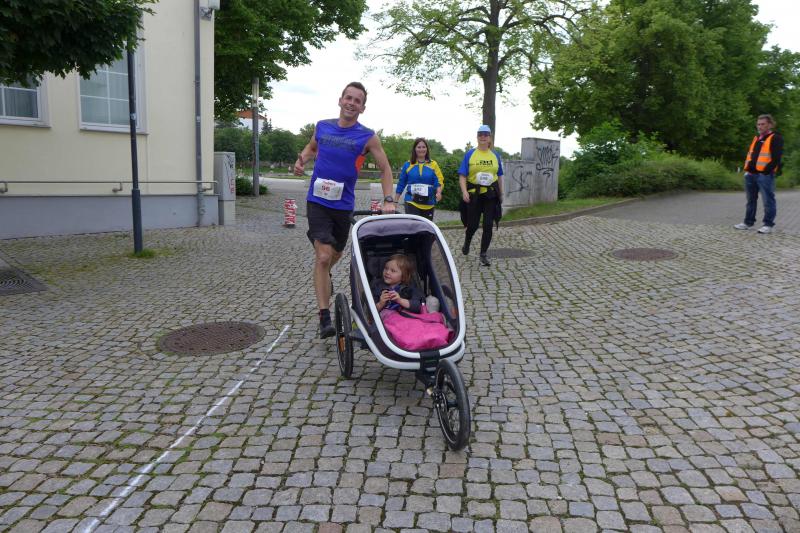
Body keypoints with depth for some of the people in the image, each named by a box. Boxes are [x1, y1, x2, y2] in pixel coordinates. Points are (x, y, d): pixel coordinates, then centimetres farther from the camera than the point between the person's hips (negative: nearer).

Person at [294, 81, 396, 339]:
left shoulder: (367, 137, -4)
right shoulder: (322, 127, 2)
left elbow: (385, 168, 1)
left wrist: (388, 200, -11)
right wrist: (301, 160, 0)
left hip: (343, 205, 1)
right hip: (317, 202, -1)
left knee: (336, 253, 20)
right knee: (323, 257, -15)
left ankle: (323, 276, 57)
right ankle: (324, 318, -10)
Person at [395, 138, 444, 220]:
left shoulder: (433, 164, 4)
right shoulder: (407, 164, 3)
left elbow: (439, 181, -2)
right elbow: (401, 184, 7)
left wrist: (438, 192, -23)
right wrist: (395, 202, 7)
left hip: (428, 203, 2)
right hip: (412, 202, -2)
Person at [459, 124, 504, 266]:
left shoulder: (495, 155, 8)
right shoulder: (470, 154, -1)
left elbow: (499, 176, 15)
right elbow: (462, 176, -5)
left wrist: (501, 194, 14)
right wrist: (464, 191, -19)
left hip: (491, 194, 2)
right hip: (474, 194, -2)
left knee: (488, 225, 0)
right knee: (472, 224, 4)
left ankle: (483, 254, 11)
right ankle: (467, 243, 36)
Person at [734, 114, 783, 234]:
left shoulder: (776, 138, -4)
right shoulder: (756, 138, 20)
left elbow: (776, 158, -11)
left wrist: (766, 171, -16)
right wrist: (747, 169, 13)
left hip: (764, 175, -8)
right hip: (751, 174, 8)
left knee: (768, 201, -3)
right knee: (751, 200, 13)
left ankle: (768, 225, 2)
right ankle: (748, 222, 21)